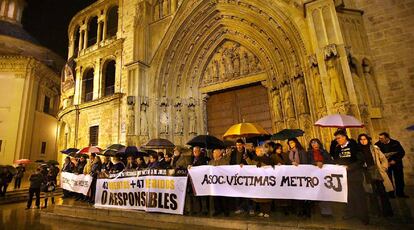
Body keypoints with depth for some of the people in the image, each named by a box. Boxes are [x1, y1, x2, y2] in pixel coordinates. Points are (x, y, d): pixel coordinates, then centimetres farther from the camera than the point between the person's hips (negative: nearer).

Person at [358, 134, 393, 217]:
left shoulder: (374, 148, 3)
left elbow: (384, 159, 8)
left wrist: (383, 169, 0)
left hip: (378, 174, 0)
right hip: (368, 176, 0)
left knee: (383, 194, 4)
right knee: (372, 195, 5)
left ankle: (387, 212, 18)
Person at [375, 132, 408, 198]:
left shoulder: (395, 143, -8)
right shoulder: (378, 144, -12)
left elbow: (402, 152, -2)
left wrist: (395, 160, -12)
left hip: (396, 163, 2)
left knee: (399, 179, 9)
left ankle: (400, 193, 25)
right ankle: (390, 194, 13)